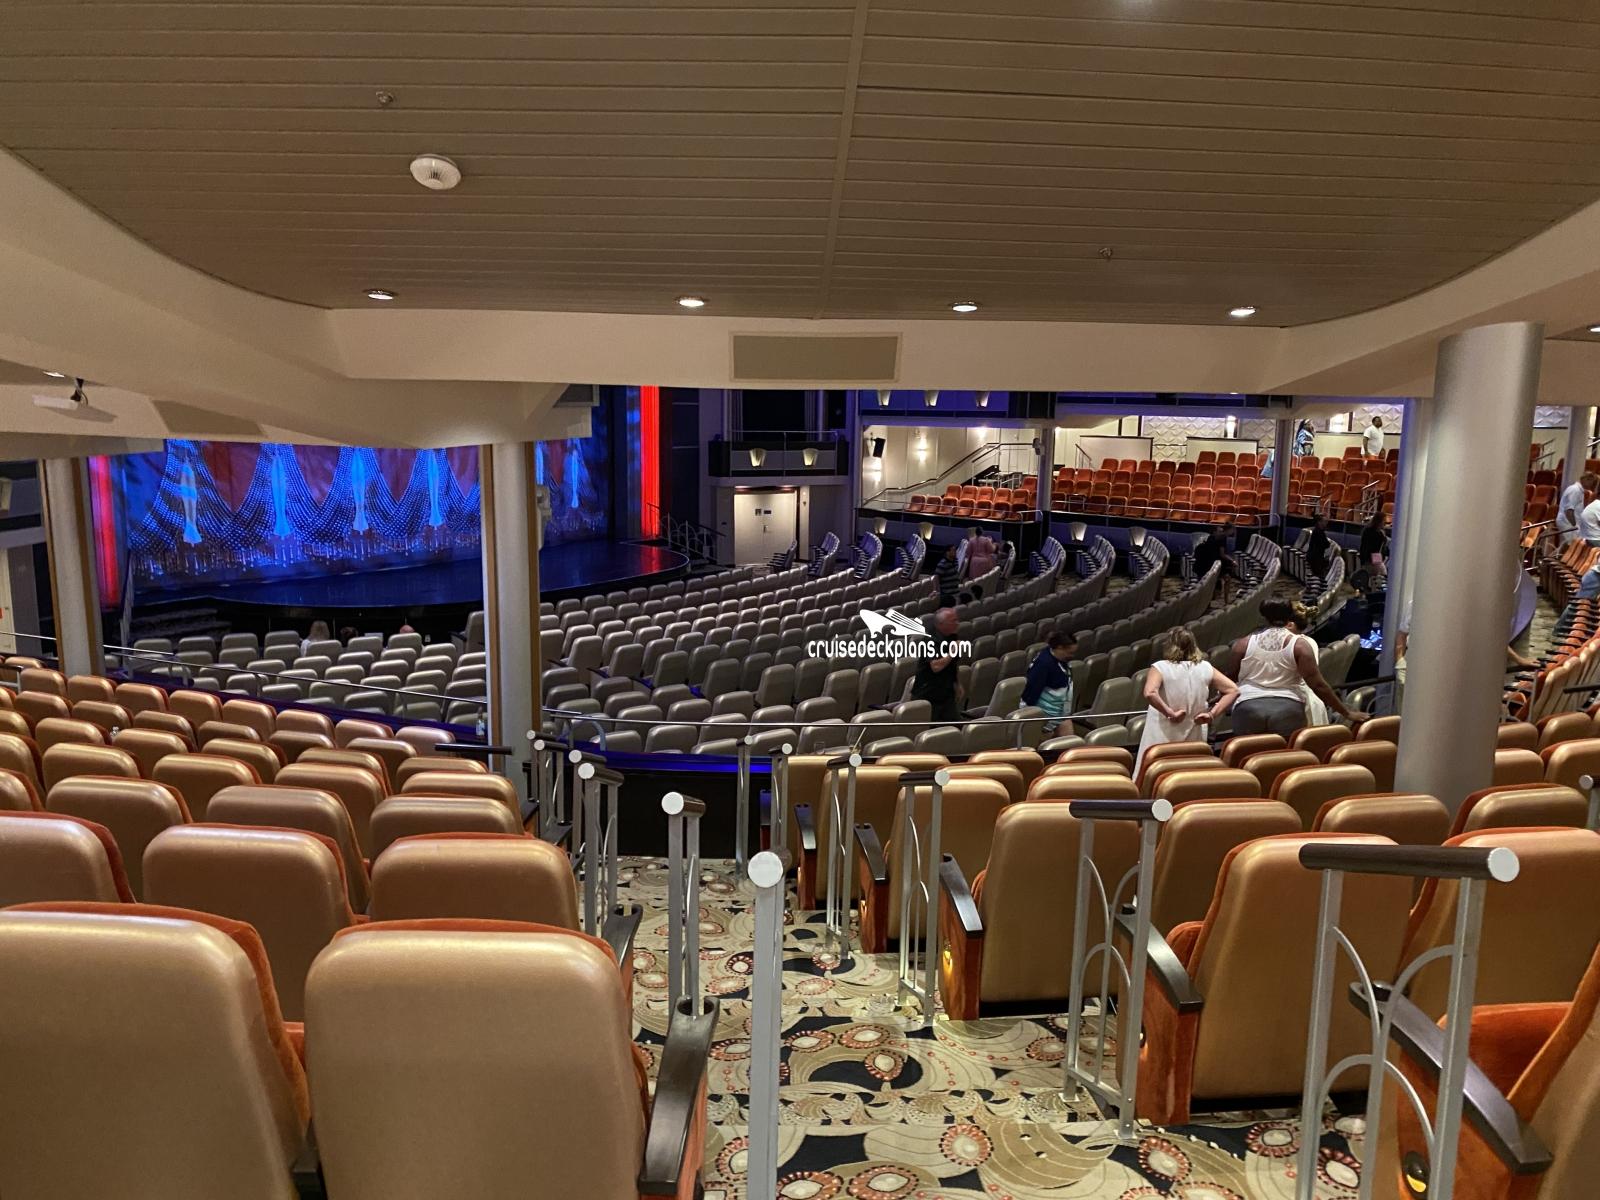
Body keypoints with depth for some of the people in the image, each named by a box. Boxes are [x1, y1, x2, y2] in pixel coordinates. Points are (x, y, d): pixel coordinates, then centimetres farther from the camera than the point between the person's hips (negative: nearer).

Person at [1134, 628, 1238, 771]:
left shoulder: (1160, 667, -11)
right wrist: (1212, 714, -3)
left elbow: (1150, 693, -29)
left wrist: (1170, 713, -19)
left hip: (1163, 739, -4)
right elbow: (1233, 690, 1)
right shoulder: (1205, 668, 1)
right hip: (1194, 738, 4)